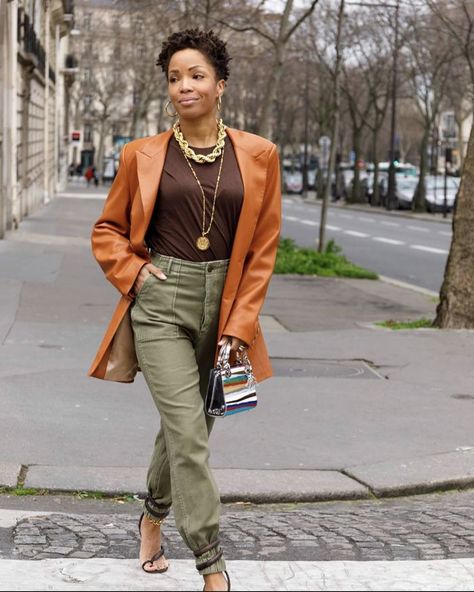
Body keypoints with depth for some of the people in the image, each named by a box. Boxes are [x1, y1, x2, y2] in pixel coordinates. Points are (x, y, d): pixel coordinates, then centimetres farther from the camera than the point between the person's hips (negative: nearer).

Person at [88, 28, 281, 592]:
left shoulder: (257, 155, 2)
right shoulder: (143, 155, 1)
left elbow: (263, 247, 3)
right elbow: (107, 230, 12)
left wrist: (239, 323, -3)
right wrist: (133, 273, -5)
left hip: (225, 302, 2)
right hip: (161, 302, -2)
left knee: (187, 427, 15)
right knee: (189, 433, -10)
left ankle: (153, 514, 43)